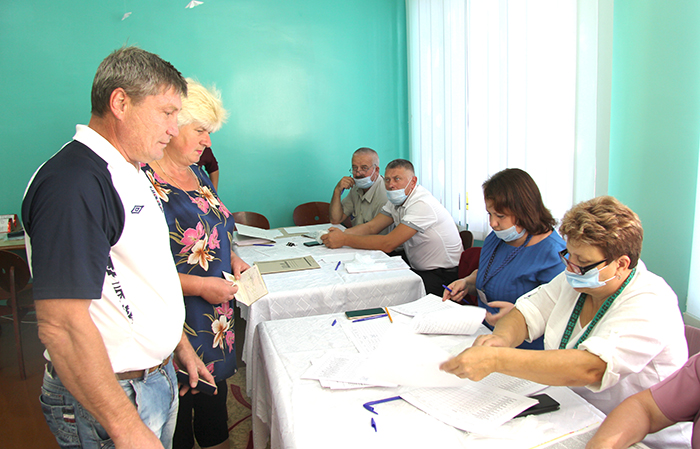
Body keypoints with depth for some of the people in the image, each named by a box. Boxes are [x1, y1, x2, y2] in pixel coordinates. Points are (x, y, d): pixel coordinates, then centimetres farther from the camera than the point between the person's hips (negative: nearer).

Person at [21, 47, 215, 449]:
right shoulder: (72, 185, -24)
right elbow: (62, 326, -28)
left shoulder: (131, 172, 8)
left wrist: (179, 344, 18)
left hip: (158, 374, 9)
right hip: (108, 398, -9)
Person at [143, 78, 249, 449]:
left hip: (216, 320, 9)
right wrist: (201, 286, -22)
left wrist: (232, 258, 4)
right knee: (178, 415, 11)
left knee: (214, 404, 25)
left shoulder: (196, 173, 8)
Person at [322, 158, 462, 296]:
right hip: (419, 270, 8)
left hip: (443, 275, -8)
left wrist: (344, 240, -28)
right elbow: (371, 227, -1)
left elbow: (389, 244, -29)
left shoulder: (422, 204, -24)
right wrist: (343, 233, -21)